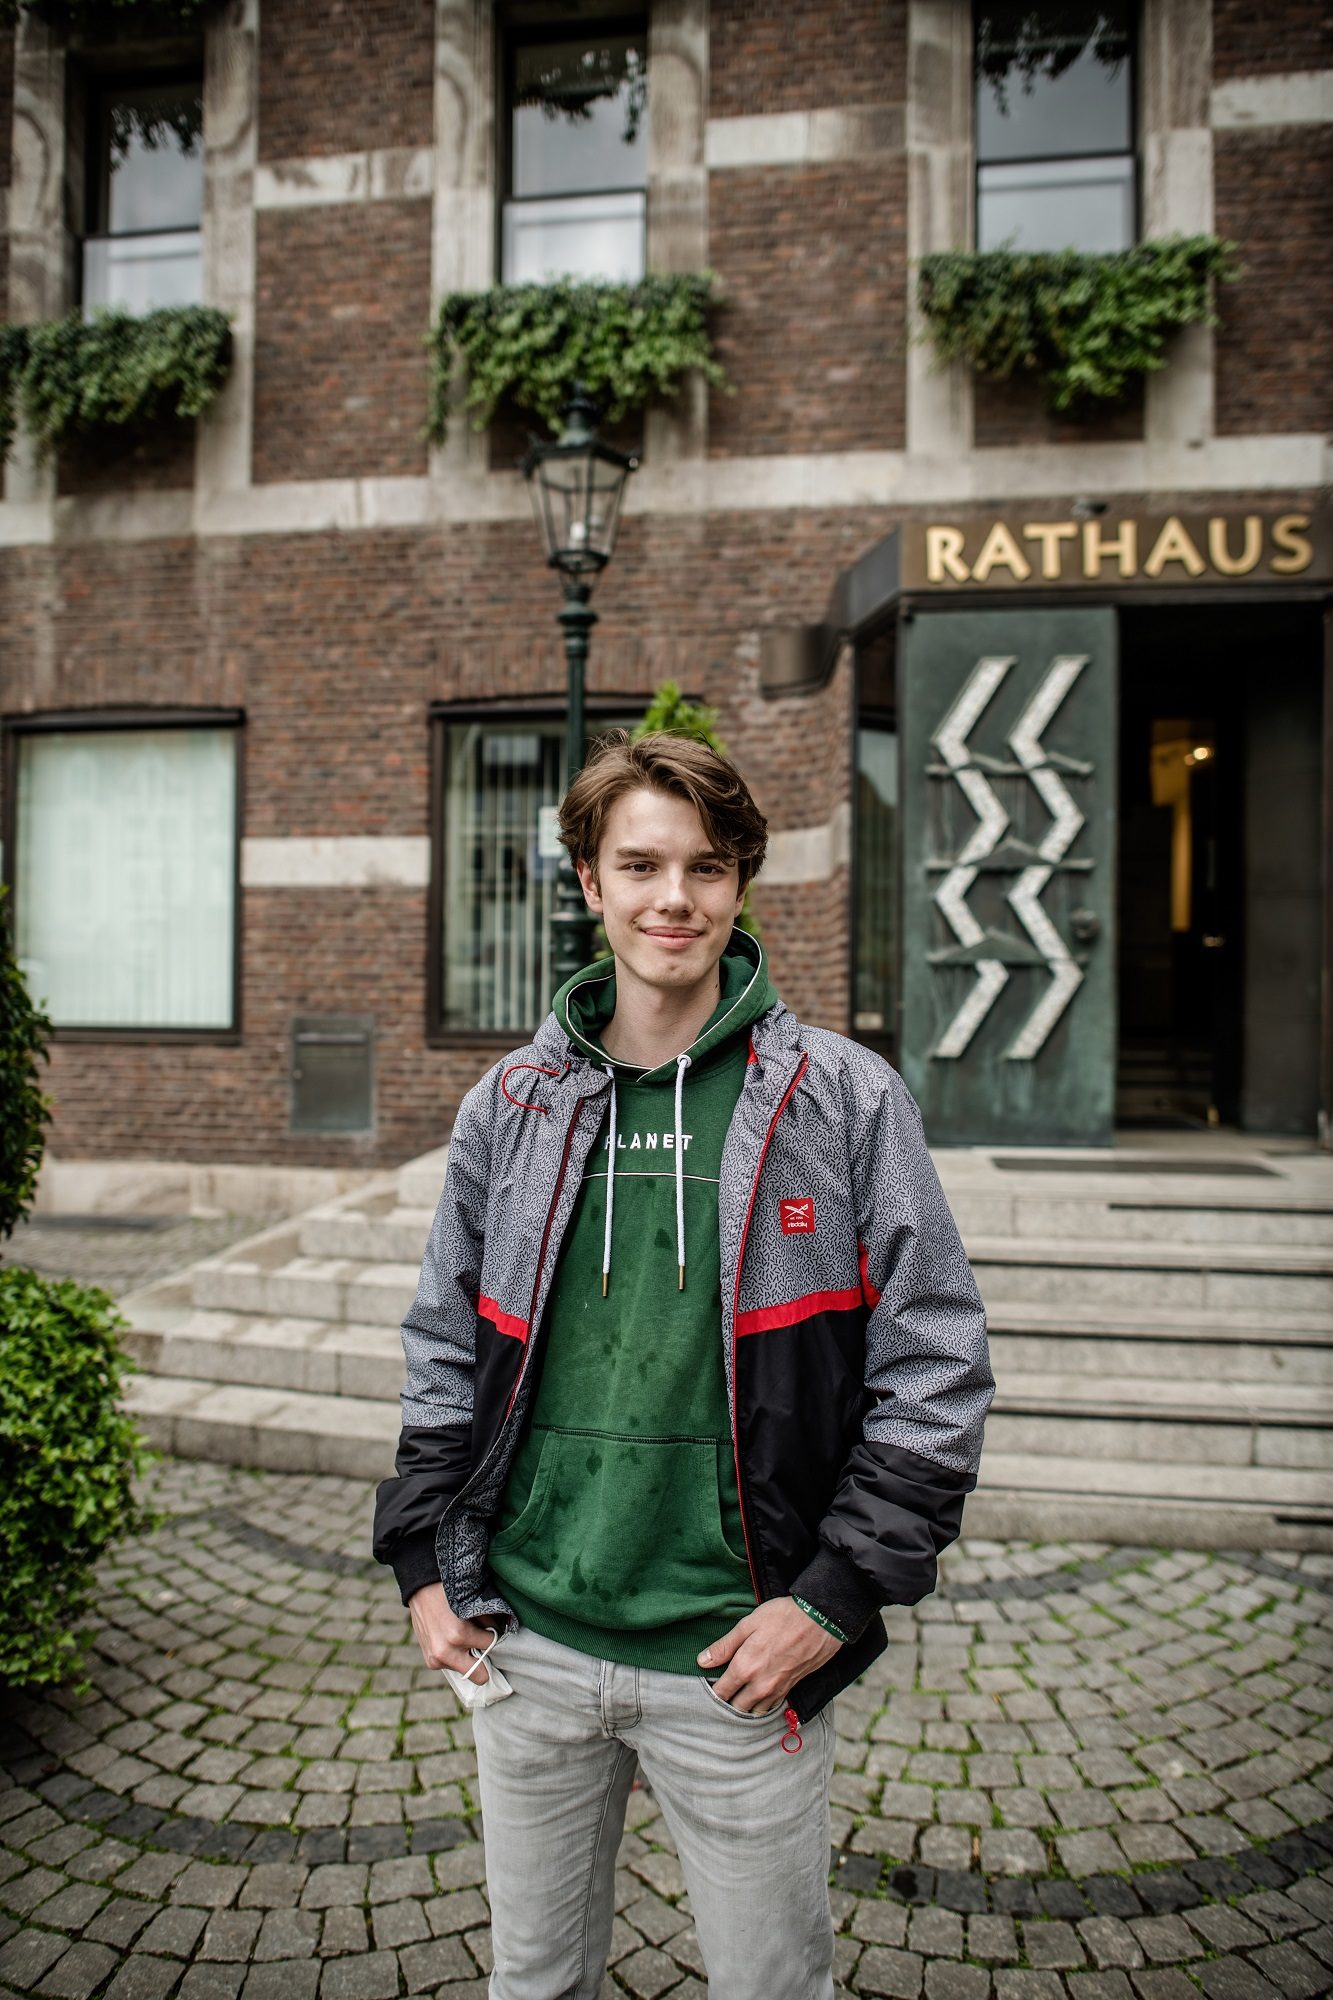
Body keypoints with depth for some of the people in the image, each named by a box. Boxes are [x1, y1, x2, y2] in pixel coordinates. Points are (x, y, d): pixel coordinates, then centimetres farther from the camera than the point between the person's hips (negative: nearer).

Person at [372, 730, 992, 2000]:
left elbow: (936, 1371, -7)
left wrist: (833, 1600, -11)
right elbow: (445, 1351, 11)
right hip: (528, 1644, 3)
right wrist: (424, 1561, 5)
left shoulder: (844, 1098, -8)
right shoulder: (509, 1104, 2)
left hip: (743, 1661, -2)